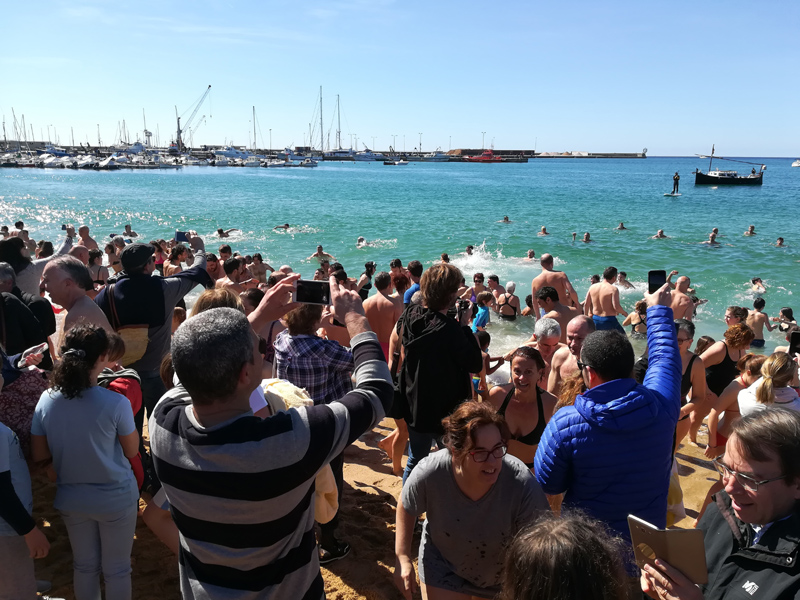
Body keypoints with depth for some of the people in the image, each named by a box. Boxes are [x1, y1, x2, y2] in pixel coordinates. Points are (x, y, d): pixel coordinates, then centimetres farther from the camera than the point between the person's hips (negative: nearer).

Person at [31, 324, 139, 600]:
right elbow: (132, 451, -11)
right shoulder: (116, 403, -26)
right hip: (116, 499, -4)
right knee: (117, 568, 16)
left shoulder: (46, 400, -13)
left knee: (84, 564, 24)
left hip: (71, 498, 4)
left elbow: (38, 455, -2)